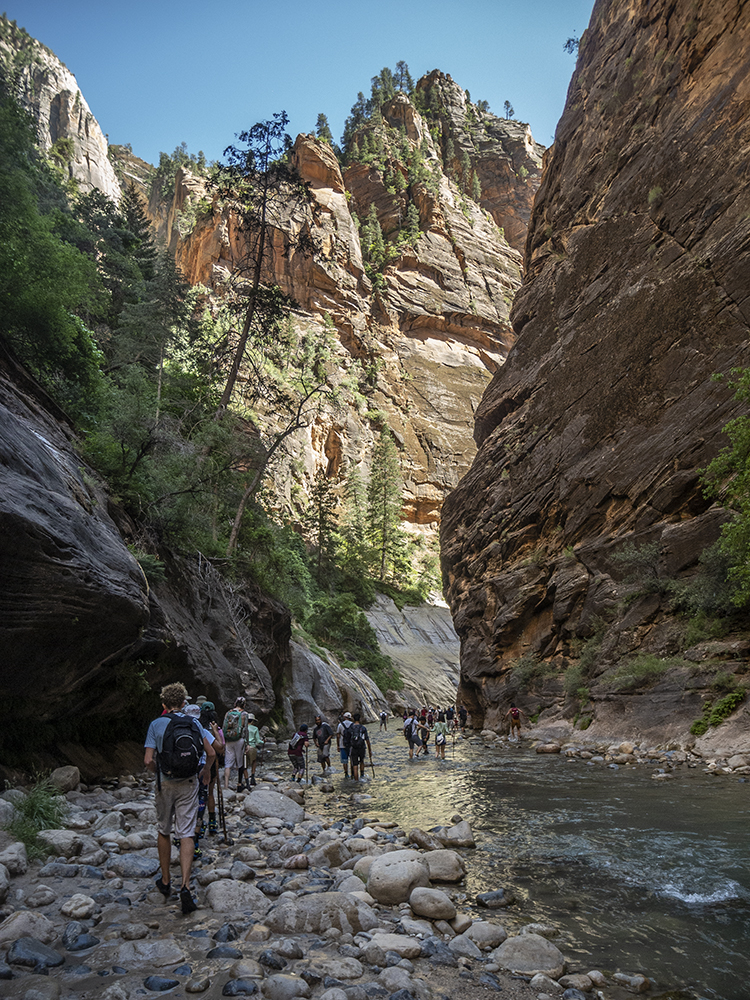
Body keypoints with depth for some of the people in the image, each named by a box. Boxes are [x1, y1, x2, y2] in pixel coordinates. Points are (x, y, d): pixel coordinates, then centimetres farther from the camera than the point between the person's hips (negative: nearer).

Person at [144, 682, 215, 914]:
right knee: (186, 834, 1)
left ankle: (165, 882, 29)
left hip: (166, 784, -1)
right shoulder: (193, 723, 0)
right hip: (189, 784, 1)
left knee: (163, 831, 18)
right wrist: (206, 771, 21)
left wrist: (158, 772, 10)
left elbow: (148, 760, -12)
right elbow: (211, 753, 2)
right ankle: (185, 886, -12)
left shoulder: (156, 725, -6)